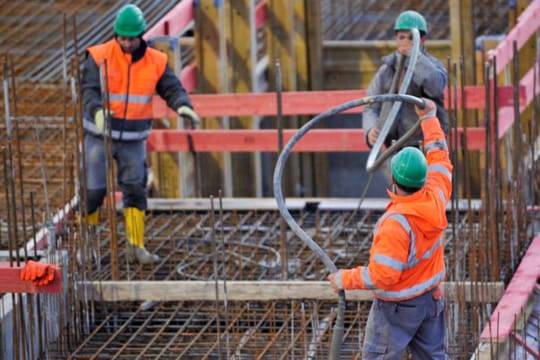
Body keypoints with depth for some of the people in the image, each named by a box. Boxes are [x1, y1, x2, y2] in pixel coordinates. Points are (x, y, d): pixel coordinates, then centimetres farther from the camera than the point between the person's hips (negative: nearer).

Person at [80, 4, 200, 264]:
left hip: (134, 140, 2)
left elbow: (171, 88, -3)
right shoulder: (99, 57, -12)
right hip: (100, 136, -2)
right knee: (93, 191, -1)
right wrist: (97, 111, -39)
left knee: (135, 191, -1)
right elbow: (87, 90, -19)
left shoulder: (156, 62, -2)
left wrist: (182, 106, -25)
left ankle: (136, 246, 5)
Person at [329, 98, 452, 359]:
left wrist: (345, 279, -16)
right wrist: (429, 118, 17)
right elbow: (440, 160, 7)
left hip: (397, 307, -7)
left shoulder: (394, 225, -34)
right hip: (431, 298, 7)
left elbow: (382, 276, -30)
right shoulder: (435, 198, -14)